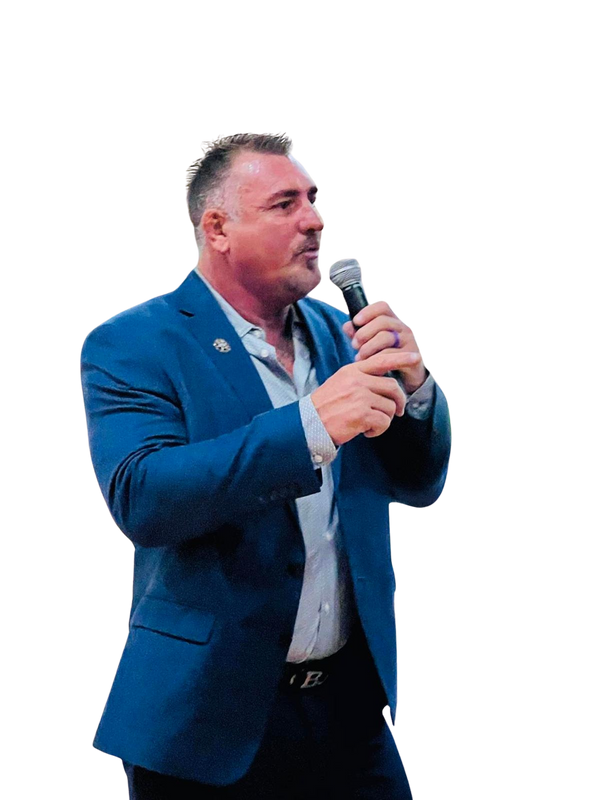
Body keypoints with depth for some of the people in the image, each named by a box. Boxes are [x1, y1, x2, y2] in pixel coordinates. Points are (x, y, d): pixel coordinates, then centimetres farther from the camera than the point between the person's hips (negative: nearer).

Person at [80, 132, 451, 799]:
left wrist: (411, 383, -10)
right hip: (214, 719, -5)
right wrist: (313, 424, -32)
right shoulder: (130, 346, -10)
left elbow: (418, 483, 11)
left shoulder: (333, 330, 8)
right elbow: (140, 497, -25)